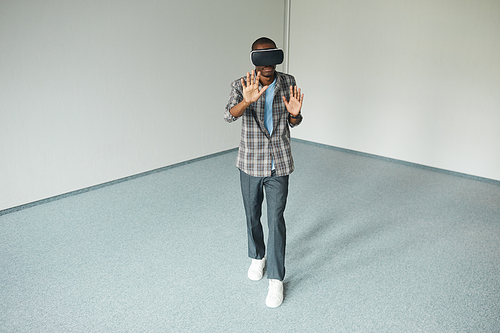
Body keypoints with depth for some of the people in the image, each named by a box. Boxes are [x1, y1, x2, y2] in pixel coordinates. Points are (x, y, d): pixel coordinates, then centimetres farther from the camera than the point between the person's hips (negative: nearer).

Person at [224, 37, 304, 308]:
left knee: (276, 220, 0)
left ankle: (276, 279, 13)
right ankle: (257, 257, 42)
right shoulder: (242, 85, -9)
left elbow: (293, 123, 6)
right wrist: (247, 101, -47)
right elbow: (229, 115, -27)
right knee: (252, 216, 16)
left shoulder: (288, 82, -2)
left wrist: (294, 113, -18)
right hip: (250, 163, 0)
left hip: (279, 164, 0)